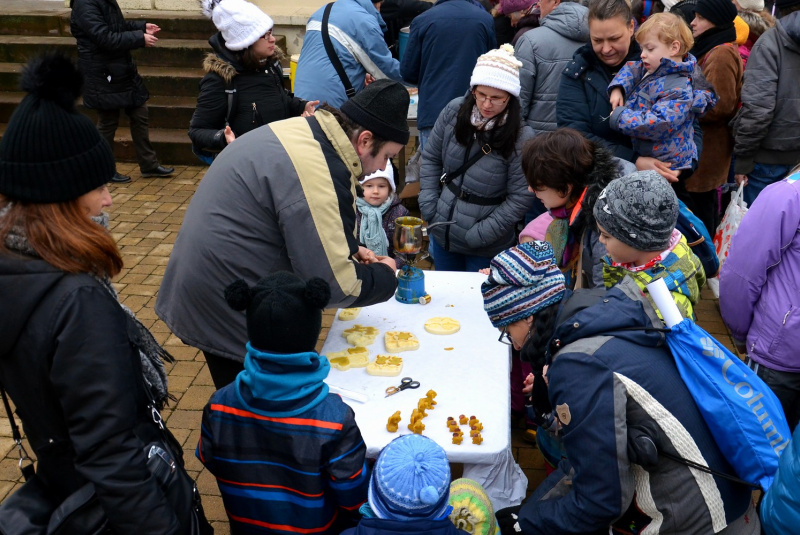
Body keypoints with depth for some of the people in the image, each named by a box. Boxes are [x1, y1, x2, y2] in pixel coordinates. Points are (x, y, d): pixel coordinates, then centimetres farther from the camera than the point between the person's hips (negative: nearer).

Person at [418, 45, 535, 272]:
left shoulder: (521, 137, -19)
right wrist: (429, 208, -3)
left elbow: (520, 198, -15)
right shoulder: (454, 111, -8)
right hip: (442, 235, 4)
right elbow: (431, 159, 4)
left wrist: (480, 234, -17)